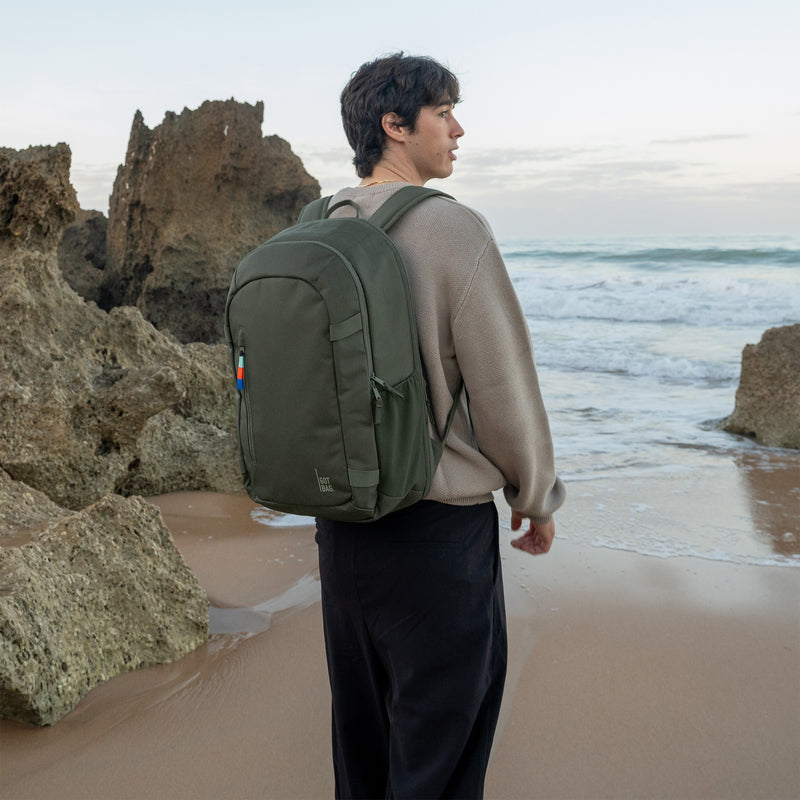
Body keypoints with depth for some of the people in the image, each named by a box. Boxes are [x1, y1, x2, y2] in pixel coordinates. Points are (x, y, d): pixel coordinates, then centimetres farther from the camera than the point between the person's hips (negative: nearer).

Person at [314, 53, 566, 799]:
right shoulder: (455, 232, -18)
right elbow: (505, 390, -15)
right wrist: (537, 499, 2)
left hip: (343, 518, 7)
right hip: (440, 528, -7)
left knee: (364, 718, 21)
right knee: (440, 733, 10)